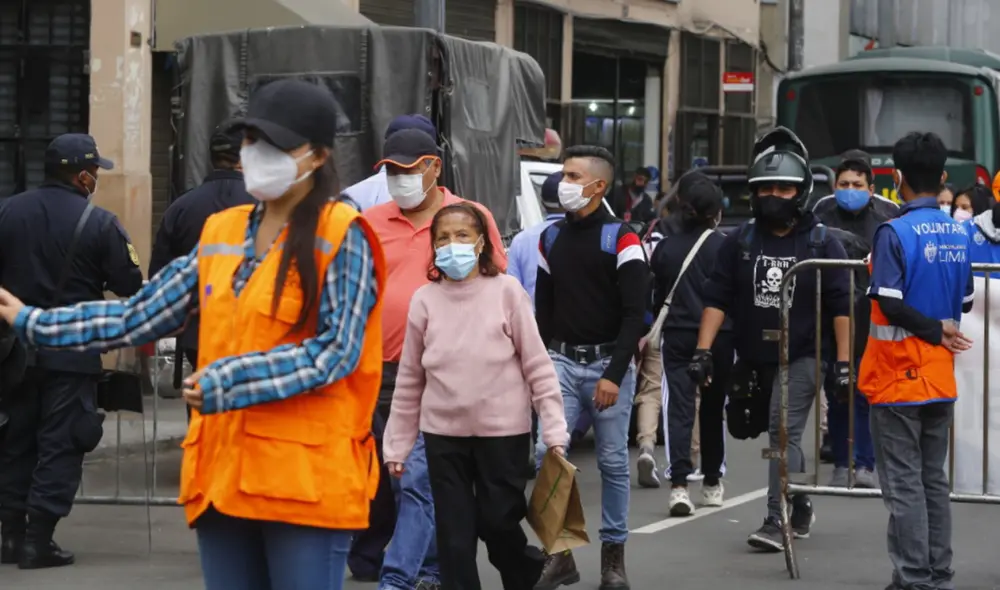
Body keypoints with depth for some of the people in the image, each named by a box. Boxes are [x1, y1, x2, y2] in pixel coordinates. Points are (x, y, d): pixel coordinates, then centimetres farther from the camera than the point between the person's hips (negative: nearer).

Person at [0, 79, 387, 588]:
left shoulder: (340, 237, -4)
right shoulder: (220, 235, 14)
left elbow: (336, 351, -12)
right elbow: (140, 316, 17)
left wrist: (228, 382, -18)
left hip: (307, 480, -6)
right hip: (224, 471, 6)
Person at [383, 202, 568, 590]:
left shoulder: (506, 291, -4)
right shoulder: (425, 299, 2)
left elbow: (537, 366, -4)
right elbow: (409, 379, 7)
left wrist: (554, 431, -9)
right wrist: (397, 444, 8)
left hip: (503, 430, -2)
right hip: (443, 433, 2)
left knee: (498, 524, 5)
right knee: (454, 536, 4)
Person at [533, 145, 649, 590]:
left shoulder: (621, 239, -5)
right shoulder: (551, 238, 11)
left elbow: (634, 314, -10)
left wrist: (613, 374, -16)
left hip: (608, 364, -4)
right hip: (562, 361, 4)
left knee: (613, 462, 3)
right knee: (547, 453, -8)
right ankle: (560, 553, 1)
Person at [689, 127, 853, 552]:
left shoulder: (821, 243, -4)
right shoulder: (739, 242, 3)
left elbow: (841, 306, -4)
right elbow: (716, 299, 1)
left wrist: (844, 361, -10)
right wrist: (703, 350, -8)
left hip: (802, 357, -4)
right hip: (754, 358, 4)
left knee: (784, 431, -16)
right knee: (784, 436, 16)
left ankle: (776, 521, -17)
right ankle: (800, 509, 34)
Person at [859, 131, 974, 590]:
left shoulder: (894, 233, -15)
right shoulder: (959, 234, 5)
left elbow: (889, 305, -21)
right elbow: (965, 303, 12)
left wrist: (933, 329, -11)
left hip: (898, 378, -6)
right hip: (941, 378, 6)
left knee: (904, 485, -1)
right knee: (934, 481, 13)